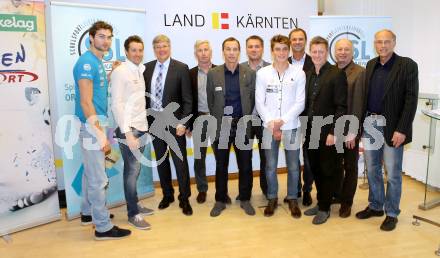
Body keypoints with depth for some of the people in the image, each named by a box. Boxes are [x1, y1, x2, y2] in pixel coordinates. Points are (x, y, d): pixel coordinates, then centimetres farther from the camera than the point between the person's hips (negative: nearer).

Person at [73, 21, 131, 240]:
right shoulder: (87, 62, -15)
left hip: (95, 124, 10)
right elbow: (86, 102, -20)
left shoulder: (97, 62, 14)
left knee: (90, 173, 20)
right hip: (92, 127, -10)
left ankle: (88, 213, 35)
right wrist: (101, 136, -21)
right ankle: (103, 227, 8)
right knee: (98, 179, -3)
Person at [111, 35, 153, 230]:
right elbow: (116, 105, -16)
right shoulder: (120, 72, -10)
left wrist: (139, 129, 10)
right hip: (129, 130, -7)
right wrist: (127, 133, -19)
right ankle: (132, 214, 9)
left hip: (141, 128, 7)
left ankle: (134, 205, 28)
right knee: (132, 171, -2)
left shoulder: (139, 71, 13)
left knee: (134, 170, 16)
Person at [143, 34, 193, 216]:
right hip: (154, 122, 4)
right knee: (161, 161, 13)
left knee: (180, 161, 4)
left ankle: (184, 199, 19)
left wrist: (183, 123, -14)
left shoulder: (181, 68, -6)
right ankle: (167, 195, 30)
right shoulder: (147, 68, 6)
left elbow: (187, 99, -8)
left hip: (173, 123, -3)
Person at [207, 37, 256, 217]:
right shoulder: (213, 74, -1)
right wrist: (219, 120, 5)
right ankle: (220, 200, 26)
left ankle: (245, 199, 27)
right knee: (221, 166, 11)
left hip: (243, 126, 1)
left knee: (245, 165, 9)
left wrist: (244, 119, 4)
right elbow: (210, 102, 4)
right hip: (220, 126, 0)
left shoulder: (250, 74, 1)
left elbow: (252, 100, 5)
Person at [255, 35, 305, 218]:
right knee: (270, 166, 9)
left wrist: (282, 121, -12)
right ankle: (272, 199, 26)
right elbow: (259, 102, 0)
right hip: (269, 126, 1)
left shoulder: (298, 73, 0)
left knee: (293, 166, 8)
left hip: (291, 126, 0)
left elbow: (300, 103, -3)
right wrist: (271, 124, -10)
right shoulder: (262, 73, 2)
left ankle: (293, 199, 25)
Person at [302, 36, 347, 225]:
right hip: (311, 132, 6)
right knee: (316, 170, 14)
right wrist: (305, 128, 7)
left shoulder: (337, 74, -9)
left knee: (328, 172, 6)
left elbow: (341, 107, -13)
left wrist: (333, 132, -17)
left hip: (328, 133, -6)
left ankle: (324, 208, 20)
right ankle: (320, 202, 30)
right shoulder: (309, 75, 11)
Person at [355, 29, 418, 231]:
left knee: (393, 173, 4)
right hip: (370, 124, 5)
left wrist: (401, 130, -17)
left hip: (392, 127, -5)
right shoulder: (371, 65, 10)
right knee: (372, 169, 14)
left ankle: (391, 213, 20)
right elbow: (365, 96, 10)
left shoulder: (407, 65, -6)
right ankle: (375, 206, 31)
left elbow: (411, 99, -11)